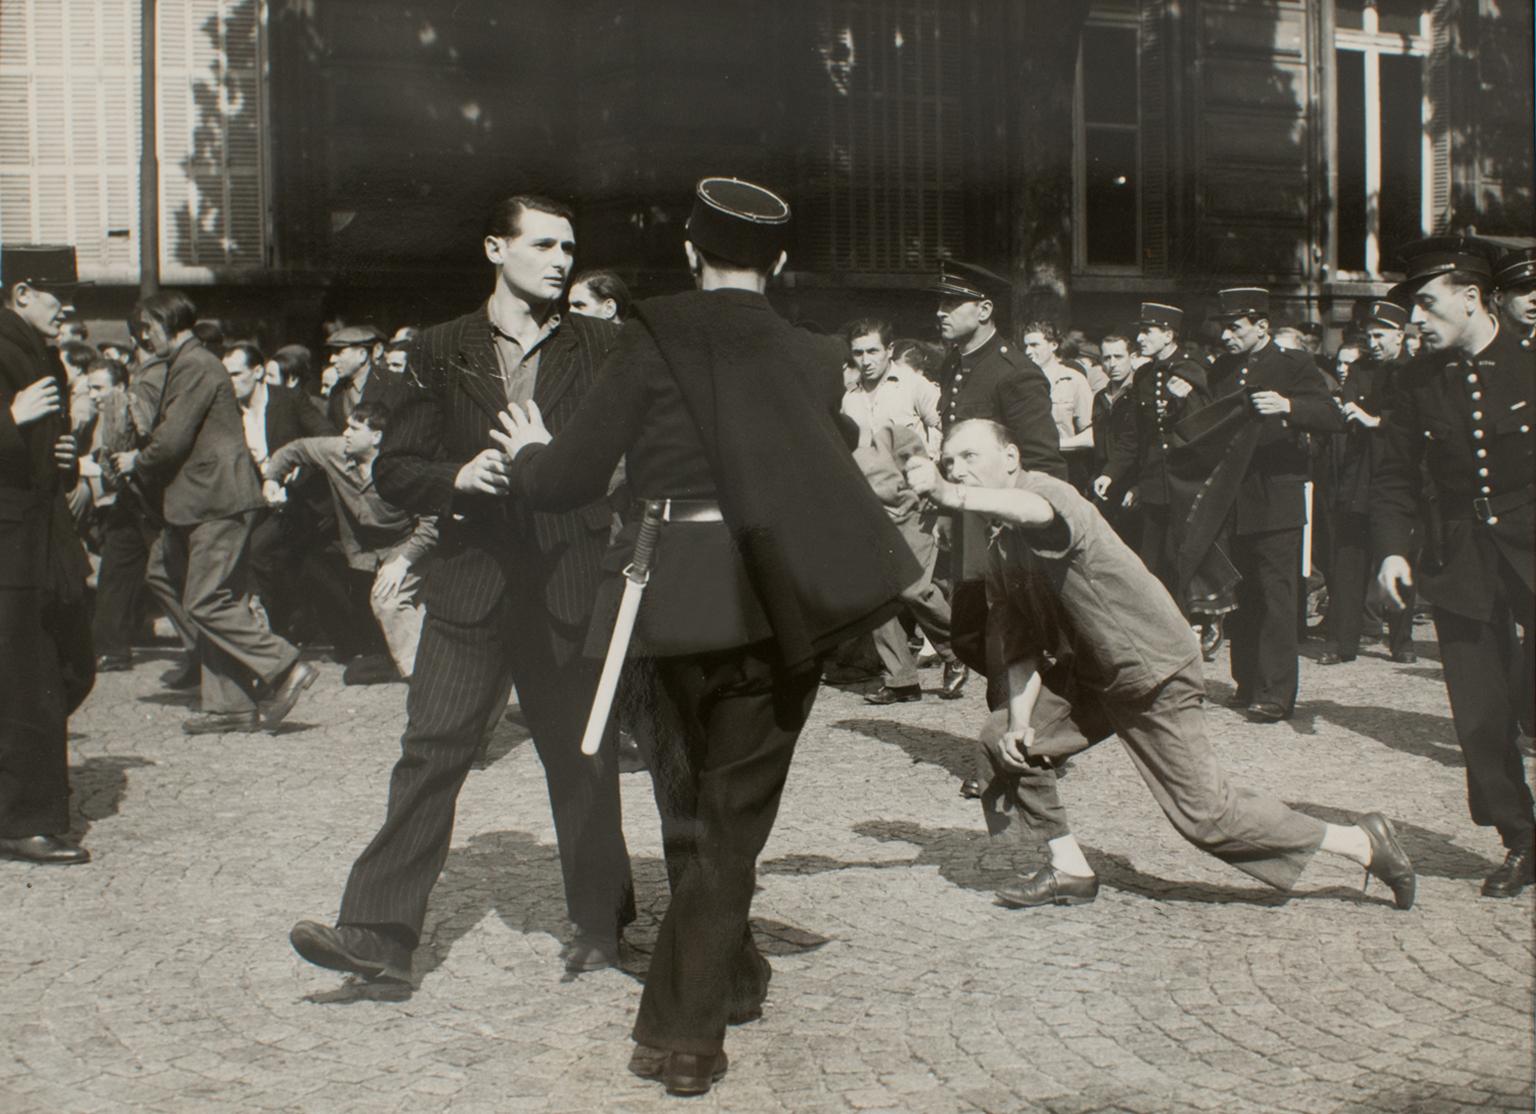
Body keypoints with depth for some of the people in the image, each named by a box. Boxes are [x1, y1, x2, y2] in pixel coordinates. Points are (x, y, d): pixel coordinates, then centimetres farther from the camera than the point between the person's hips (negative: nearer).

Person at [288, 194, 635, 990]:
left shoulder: (602, 348, 5)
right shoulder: (441, 352, 7)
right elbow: (393, 469, 5)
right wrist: (458, 477, -13)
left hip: (570, 582, 0)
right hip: (472, 581, 0)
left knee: (581, 760, 9)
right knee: (429, 751, -5)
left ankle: (601, 923, 24)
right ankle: (379, 933, -4)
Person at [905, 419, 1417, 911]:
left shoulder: (1045, 489, -20)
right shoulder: (1000, 556, 6)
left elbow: (1041, 513, -47)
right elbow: (1021, 648, 5)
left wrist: (952, 496, -62)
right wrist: (1019, 722, -11)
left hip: (1154, 672, -8)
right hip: (1088, 675, 8)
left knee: (1205, 813, -4)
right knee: (1006, 743, -1)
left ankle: (1361, 843, 10)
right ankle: (1069, 870, 12)